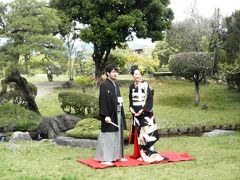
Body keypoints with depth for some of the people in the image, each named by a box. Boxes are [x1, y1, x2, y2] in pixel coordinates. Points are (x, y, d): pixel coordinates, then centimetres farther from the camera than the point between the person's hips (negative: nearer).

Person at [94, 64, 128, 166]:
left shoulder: (116, 85, 14)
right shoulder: (104, 85, -11)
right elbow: (103, 101, -17)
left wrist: (120, 100, 6)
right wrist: (106, 115, -22)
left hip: (118, 114, 9)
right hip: (109, 115, -9)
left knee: (118, 135, 13)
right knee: (108, 136, -6)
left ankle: (117, 155, 22)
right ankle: (105, 158, 0)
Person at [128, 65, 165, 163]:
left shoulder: (145, 85, -6)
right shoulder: (132, 86, 9)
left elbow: (150, 99, -10)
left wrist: (143, 109, -15)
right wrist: (131, 108, 0)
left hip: (145, 113, -5)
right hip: (135, 113, 5)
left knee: (146, 133, -8)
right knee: (138, 133, 6)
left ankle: (148, 153, -4)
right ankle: (141, 154, 13)